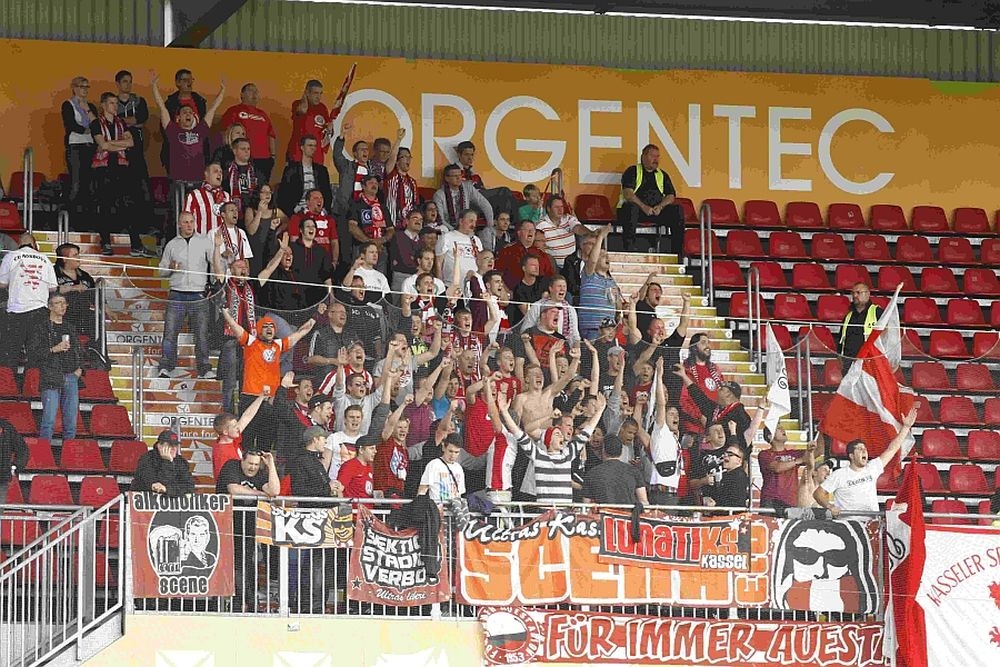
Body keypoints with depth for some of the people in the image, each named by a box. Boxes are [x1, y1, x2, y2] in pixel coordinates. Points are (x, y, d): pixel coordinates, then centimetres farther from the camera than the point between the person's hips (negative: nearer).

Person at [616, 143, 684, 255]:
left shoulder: (662, 175, 21)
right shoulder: (632, 171, 6)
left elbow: (670, 196, 11)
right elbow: (628, 193, -9)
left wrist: (660, 206, -11)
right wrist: (643, 207, -22)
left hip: (657, 211, 4)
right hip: (636, 208, -4)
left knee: (677, 210, -19)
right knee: (631, 208, -39)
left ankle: (677, 253, -21)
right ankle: (628, 251, -41)